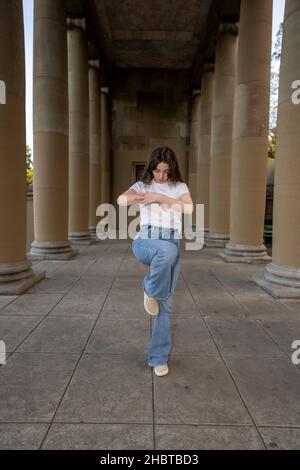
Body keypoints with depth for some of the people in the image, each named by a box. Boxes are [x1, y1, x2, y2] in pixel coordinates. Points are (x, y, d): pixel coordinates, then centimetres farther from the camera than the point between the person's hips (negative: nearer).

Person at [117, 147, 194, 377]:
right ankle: (150, 290, -11)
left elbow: (189, 208, -8)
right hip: (145, 241, -2)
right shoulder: (142, 185, 10)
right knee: (167, 251, -40)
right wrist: (143, 198, -20)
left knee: (165, 304, 0)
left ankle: (159, 357, 16)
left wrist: (159, 197, -11)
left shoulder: (180, 186, 13)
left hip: (172, 246, 2)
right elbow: (122, 200, -10)